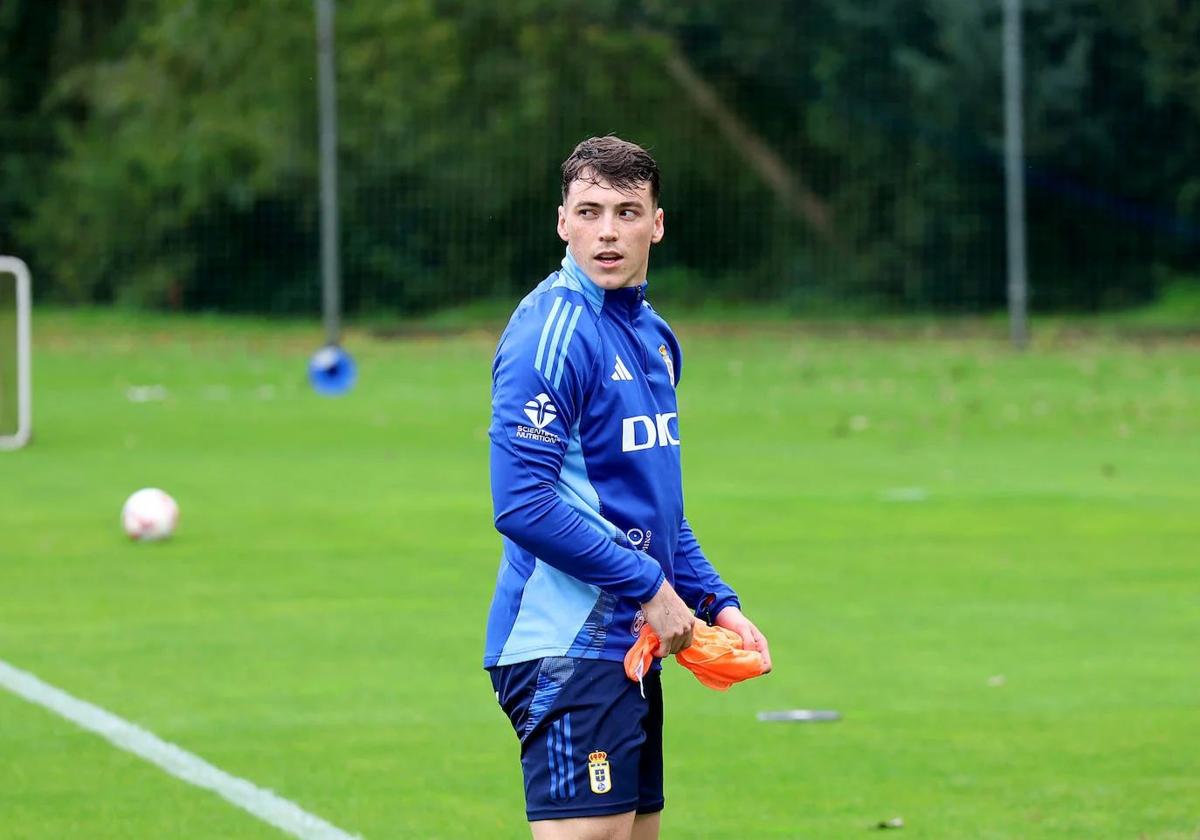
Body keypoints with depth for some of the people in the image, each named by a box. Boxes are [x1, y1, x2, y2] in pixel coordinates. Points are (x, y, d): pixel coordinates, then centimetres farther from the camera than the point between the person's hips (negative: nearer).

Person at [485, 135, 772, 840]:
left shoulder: (655, 337, 15)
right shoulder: (553, 332, -13)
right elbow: (524, 505, -21)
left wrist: (717, 603, 15)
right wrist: (649, 586, -15)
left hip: (628, 646, 9)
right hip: (566, 647, -9)